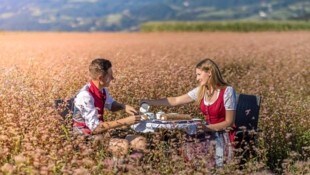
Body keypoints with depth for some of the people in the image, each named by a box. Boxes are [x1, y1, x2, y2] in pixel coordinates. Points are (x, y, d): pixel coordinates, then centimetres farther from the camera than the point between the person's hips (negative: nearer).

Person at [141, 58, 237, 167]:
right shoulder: (200, 91, 3)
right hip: (210, 133, 5)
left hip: (224, 136, -5)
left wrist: (205, 127, -21)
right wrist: (150, 102, 1)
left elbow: (229, 122, -12)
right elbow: (175, 101, 6)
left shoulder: (227, 91, -14)